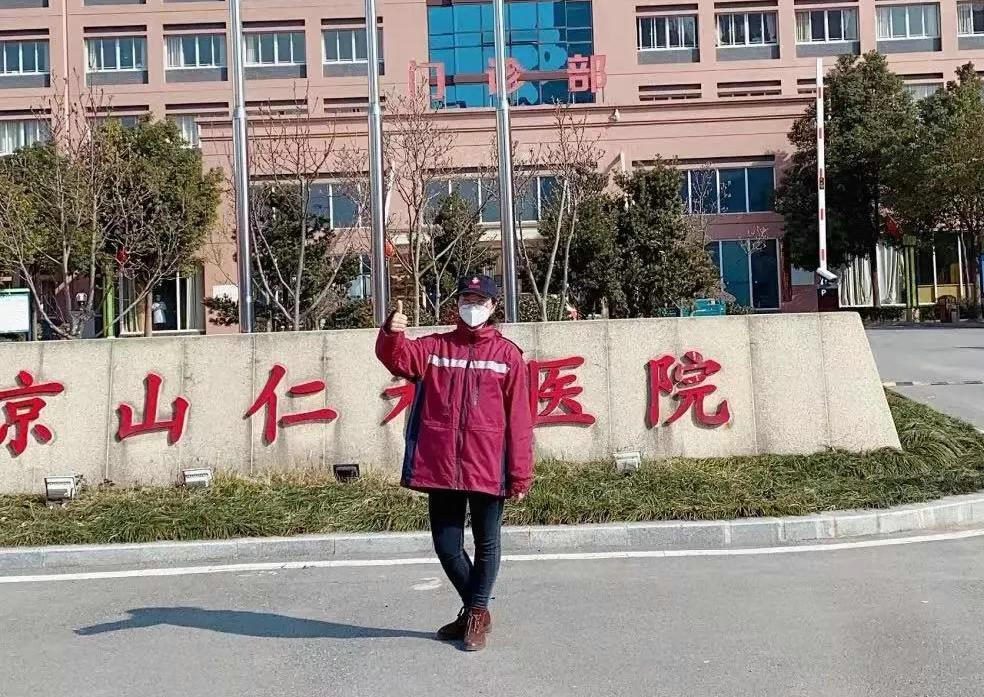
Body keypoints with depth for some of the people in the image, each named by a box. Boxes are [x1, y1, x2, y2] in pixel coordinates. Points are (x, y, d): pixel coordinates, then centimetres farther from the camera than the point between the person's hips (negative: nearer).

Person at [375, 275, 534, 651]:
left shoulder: (508, 355, 1)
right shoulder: (435, 347, 8)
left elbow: (518, 419, -2)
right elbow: (398, 358, -9)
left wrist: (520, 474, -5)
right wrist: (392, 333, -32)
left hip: (487, 468, -2)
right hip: (441, 466, 3)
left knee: (486, 543, 9)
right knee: (446, 544, 10)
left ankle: (476, 614, 29)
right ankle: (475, 608, 33)